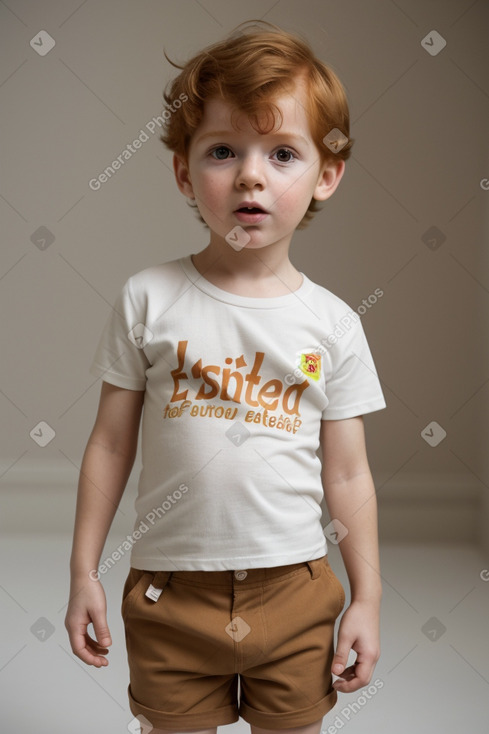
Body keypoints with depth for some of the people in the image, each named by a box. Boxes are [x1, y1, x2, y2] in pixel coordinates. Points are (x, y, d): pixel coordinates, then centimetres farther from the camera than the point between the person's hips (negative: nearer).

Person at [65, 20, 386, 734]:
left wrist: (366, 597, 3)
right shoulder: (149, 299, -6)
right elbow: (110, 443, 0)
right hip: (169, 593, 0)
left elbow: (348, 475, 2)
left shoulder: (333, 325, -4)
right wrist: (84, 572, 2)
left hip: (295, 591, 1)